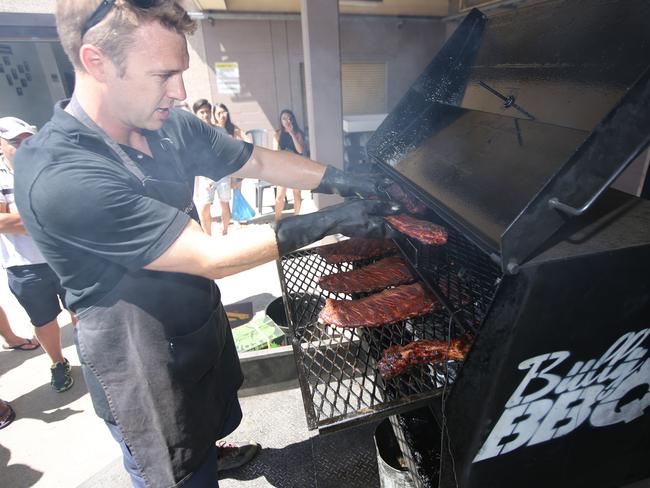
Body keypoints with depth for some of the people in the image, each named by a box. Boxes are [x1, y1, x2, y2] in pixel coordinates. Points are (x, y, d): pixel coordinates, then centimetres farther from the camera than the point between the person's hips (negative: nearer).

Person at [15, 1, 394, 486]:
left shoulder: (169, 126, -9)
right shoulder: (60, 177, -32)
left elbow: (260, 161, -1)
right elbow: (210, 257, -32)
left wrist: (343, 181, -9)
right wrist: (329, 221, -28)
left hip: (200, 327, 8)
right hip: (143, 368, -7)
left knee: (217, 418, 34)